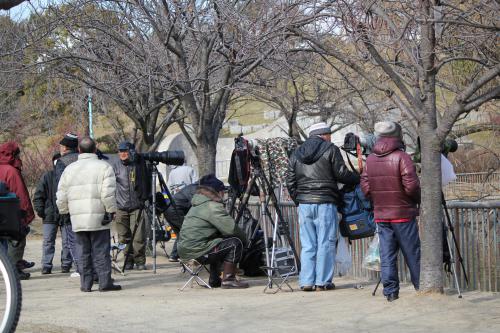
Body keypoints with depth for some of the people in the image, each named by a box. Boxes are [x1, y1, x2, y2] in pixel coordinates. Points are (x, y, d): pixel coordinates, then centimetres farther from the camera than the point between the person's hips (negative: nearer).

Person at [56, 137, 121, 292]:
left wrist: (65, 211, 24)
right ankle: (105, 282, -2)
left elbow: (61, 196, 11)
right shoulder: (104, 167, -3)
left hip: (77, 219, 3)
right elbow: (108, 194, -12)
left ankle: (85, 284, 9)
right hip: (98, 218, -3)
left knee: (83, 252, 9)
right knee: (101, 251, 0)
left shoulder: (69, 169, 10)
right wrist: (111, 211, -4)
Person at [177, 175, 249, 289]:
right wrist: (243, 237, 3)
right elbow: (231, 228, -16)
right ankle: (228, 280, -4)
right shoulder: (213, 206, -11)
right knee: (235, 243, -7)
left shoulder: (196, 205, 21)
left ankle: (214, 280, 29)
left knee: (218, 242, 31)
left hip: (183, 250, 10)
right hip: (196, 251, -10)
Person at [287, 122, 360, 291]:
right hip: (325, 203, -5)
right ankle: (323, 281, -1)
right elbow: (342, 174, -5)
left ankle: (306, 281, 4)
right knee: (326, 243, 0)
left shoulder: (296, 154, 15)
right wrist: (358, 179, 11)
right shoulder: (330, 149, 0)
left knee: (307, 244, 8)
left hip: (304, 203, 5)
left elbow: (290, 182, 13)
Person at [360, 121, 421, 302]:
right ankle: (422, 288, 13)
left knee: (387, 255, 6)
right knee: (412, 253, 5)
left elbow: (365, 188, 4)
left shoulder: (370, 160, 4)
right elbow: (411, 186, -18)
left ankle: (390, 291, 4)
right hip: (403, 213, -4)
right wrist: (417, 200, 1)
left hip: (380, 214, 4)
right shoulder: (402, 157, -12)